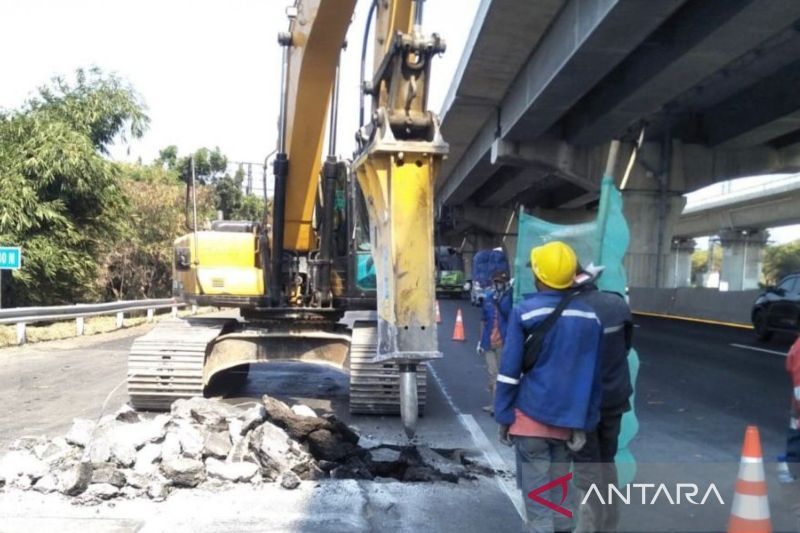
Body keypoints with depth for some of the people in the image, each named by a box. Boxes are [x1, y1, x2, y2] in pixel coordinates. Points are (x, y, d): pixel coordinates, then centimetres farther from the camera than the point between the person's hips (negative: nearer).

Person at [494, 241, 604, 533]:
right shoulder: (590, 317, 4)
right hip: (568, 419, 4)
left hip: (532, 416, -4)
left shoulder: (524, 312, -10)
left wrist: (503, 416, -2)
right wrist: (585, 422, 14)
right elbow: (594, 375, 8)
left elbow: (509, 370, -9)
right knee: (559, 489, 18)